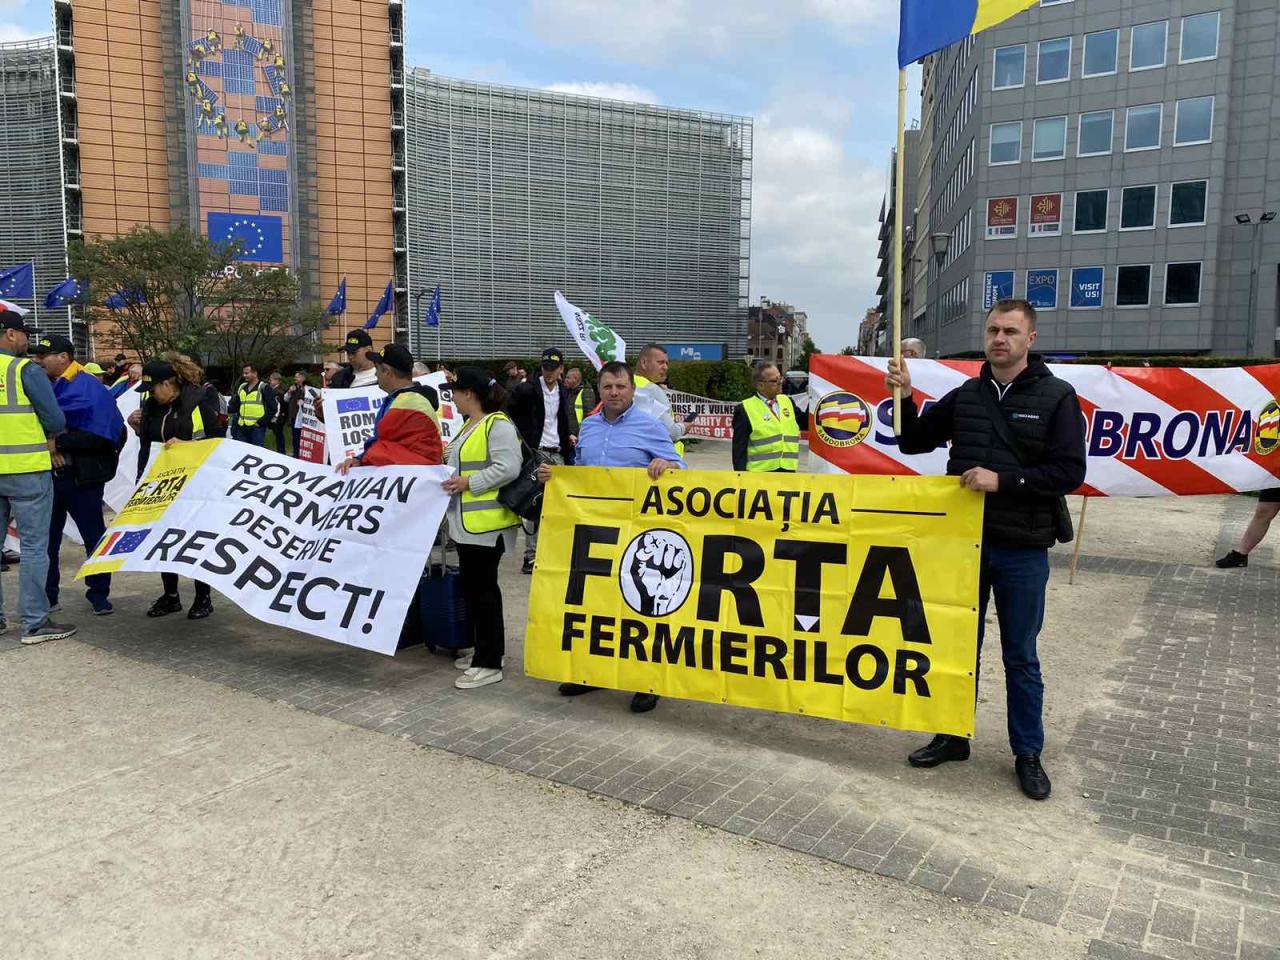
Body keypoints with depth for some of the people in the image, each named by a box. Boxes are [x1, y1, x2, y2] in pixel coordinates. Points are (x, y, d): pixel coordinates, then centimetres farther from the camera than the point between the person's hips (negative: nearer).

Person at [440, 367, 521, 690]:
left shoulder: (498, 425, -14)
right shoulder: (470, 426, 17)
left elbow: (508, 468, -22)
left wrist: (468, 484, -20)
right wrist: (448, 462, 15)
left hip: (487, 521, -10)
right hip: (467, 519, 10)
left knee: (483, 588, -5)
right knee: (471, 586, 14)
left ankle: (489, 663, 3)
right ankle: (481, 650, 26)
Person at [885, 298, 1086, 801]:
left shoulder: (1056, 397, -5)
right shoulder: (965, 395, 5)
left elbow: (1070, 472, -11)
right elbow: (913, 443, 11)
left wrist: (1003, 480, -21)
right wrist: (905, 397, -6)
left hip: (1022, 549, -3)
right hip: (964, 540, 3)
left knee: (1021, 657, 9)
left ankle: (1028, 753, 25)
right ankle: (953, 737, 29)